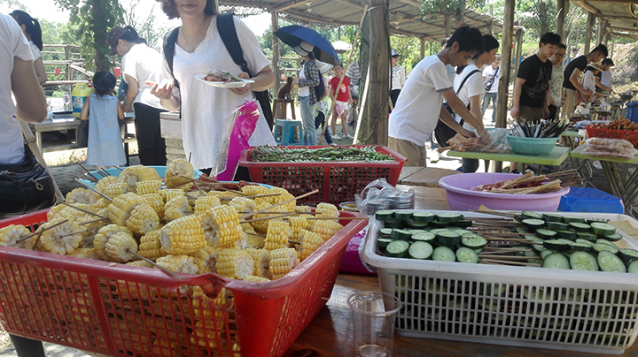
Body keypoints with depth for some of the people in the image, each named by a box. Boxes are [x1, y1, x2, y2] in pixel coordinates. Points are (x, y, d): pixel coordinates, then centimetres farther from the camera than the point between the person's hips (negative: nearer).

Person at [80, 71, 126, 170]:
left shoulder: (90, 99, -4)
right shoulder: (115, 101, -6)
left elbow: (83, 116, -4)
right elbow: (121, 117, 7)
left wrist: (92, 117, 15)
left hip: (97, 139, 1)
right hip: (113, 141, -1)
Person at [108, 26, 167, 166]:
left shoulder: (129, 56, -3)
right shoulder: (153, 52, 18)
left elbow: (134, 89, -7)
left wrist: (127, 104, 10)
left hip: (146, 105, -7)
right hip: (163, 105, 7)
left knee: (146, 151, 1)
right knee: (160, 150, 11)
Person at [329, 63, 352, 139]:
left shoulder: (346, 78, 7)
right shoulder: (333, 80, -7)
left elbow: (348, 89, 15)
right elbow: (331, 92, -9)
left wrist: (350, 98, 12)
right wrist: (334, 101, -16)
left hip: (345, 101, 5)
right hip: (337, 101, -5)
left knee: (344, 117, 10)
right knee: (334, 117, 1)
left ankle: (346, 133, 17)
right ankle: (334, 134, 7)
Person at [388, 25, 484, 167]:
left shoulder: (436, 65, 16)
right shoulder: (435, 65, -14)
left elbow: (438, 107, 16)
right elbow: (454, 102, -12)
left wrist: (460, 130, 8)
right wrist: (479, 125, -1)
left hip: (415, 137, 10)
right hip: (404, 134, -10)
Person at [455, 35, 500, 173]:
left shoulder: (464, 69, 12)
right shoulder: (475, 75, -17)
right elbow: (474, 108, -19)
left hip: (458, 126, 10)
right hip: (467, 130, -10)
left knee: (469, 166, 17)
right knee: (470, 168, -1)